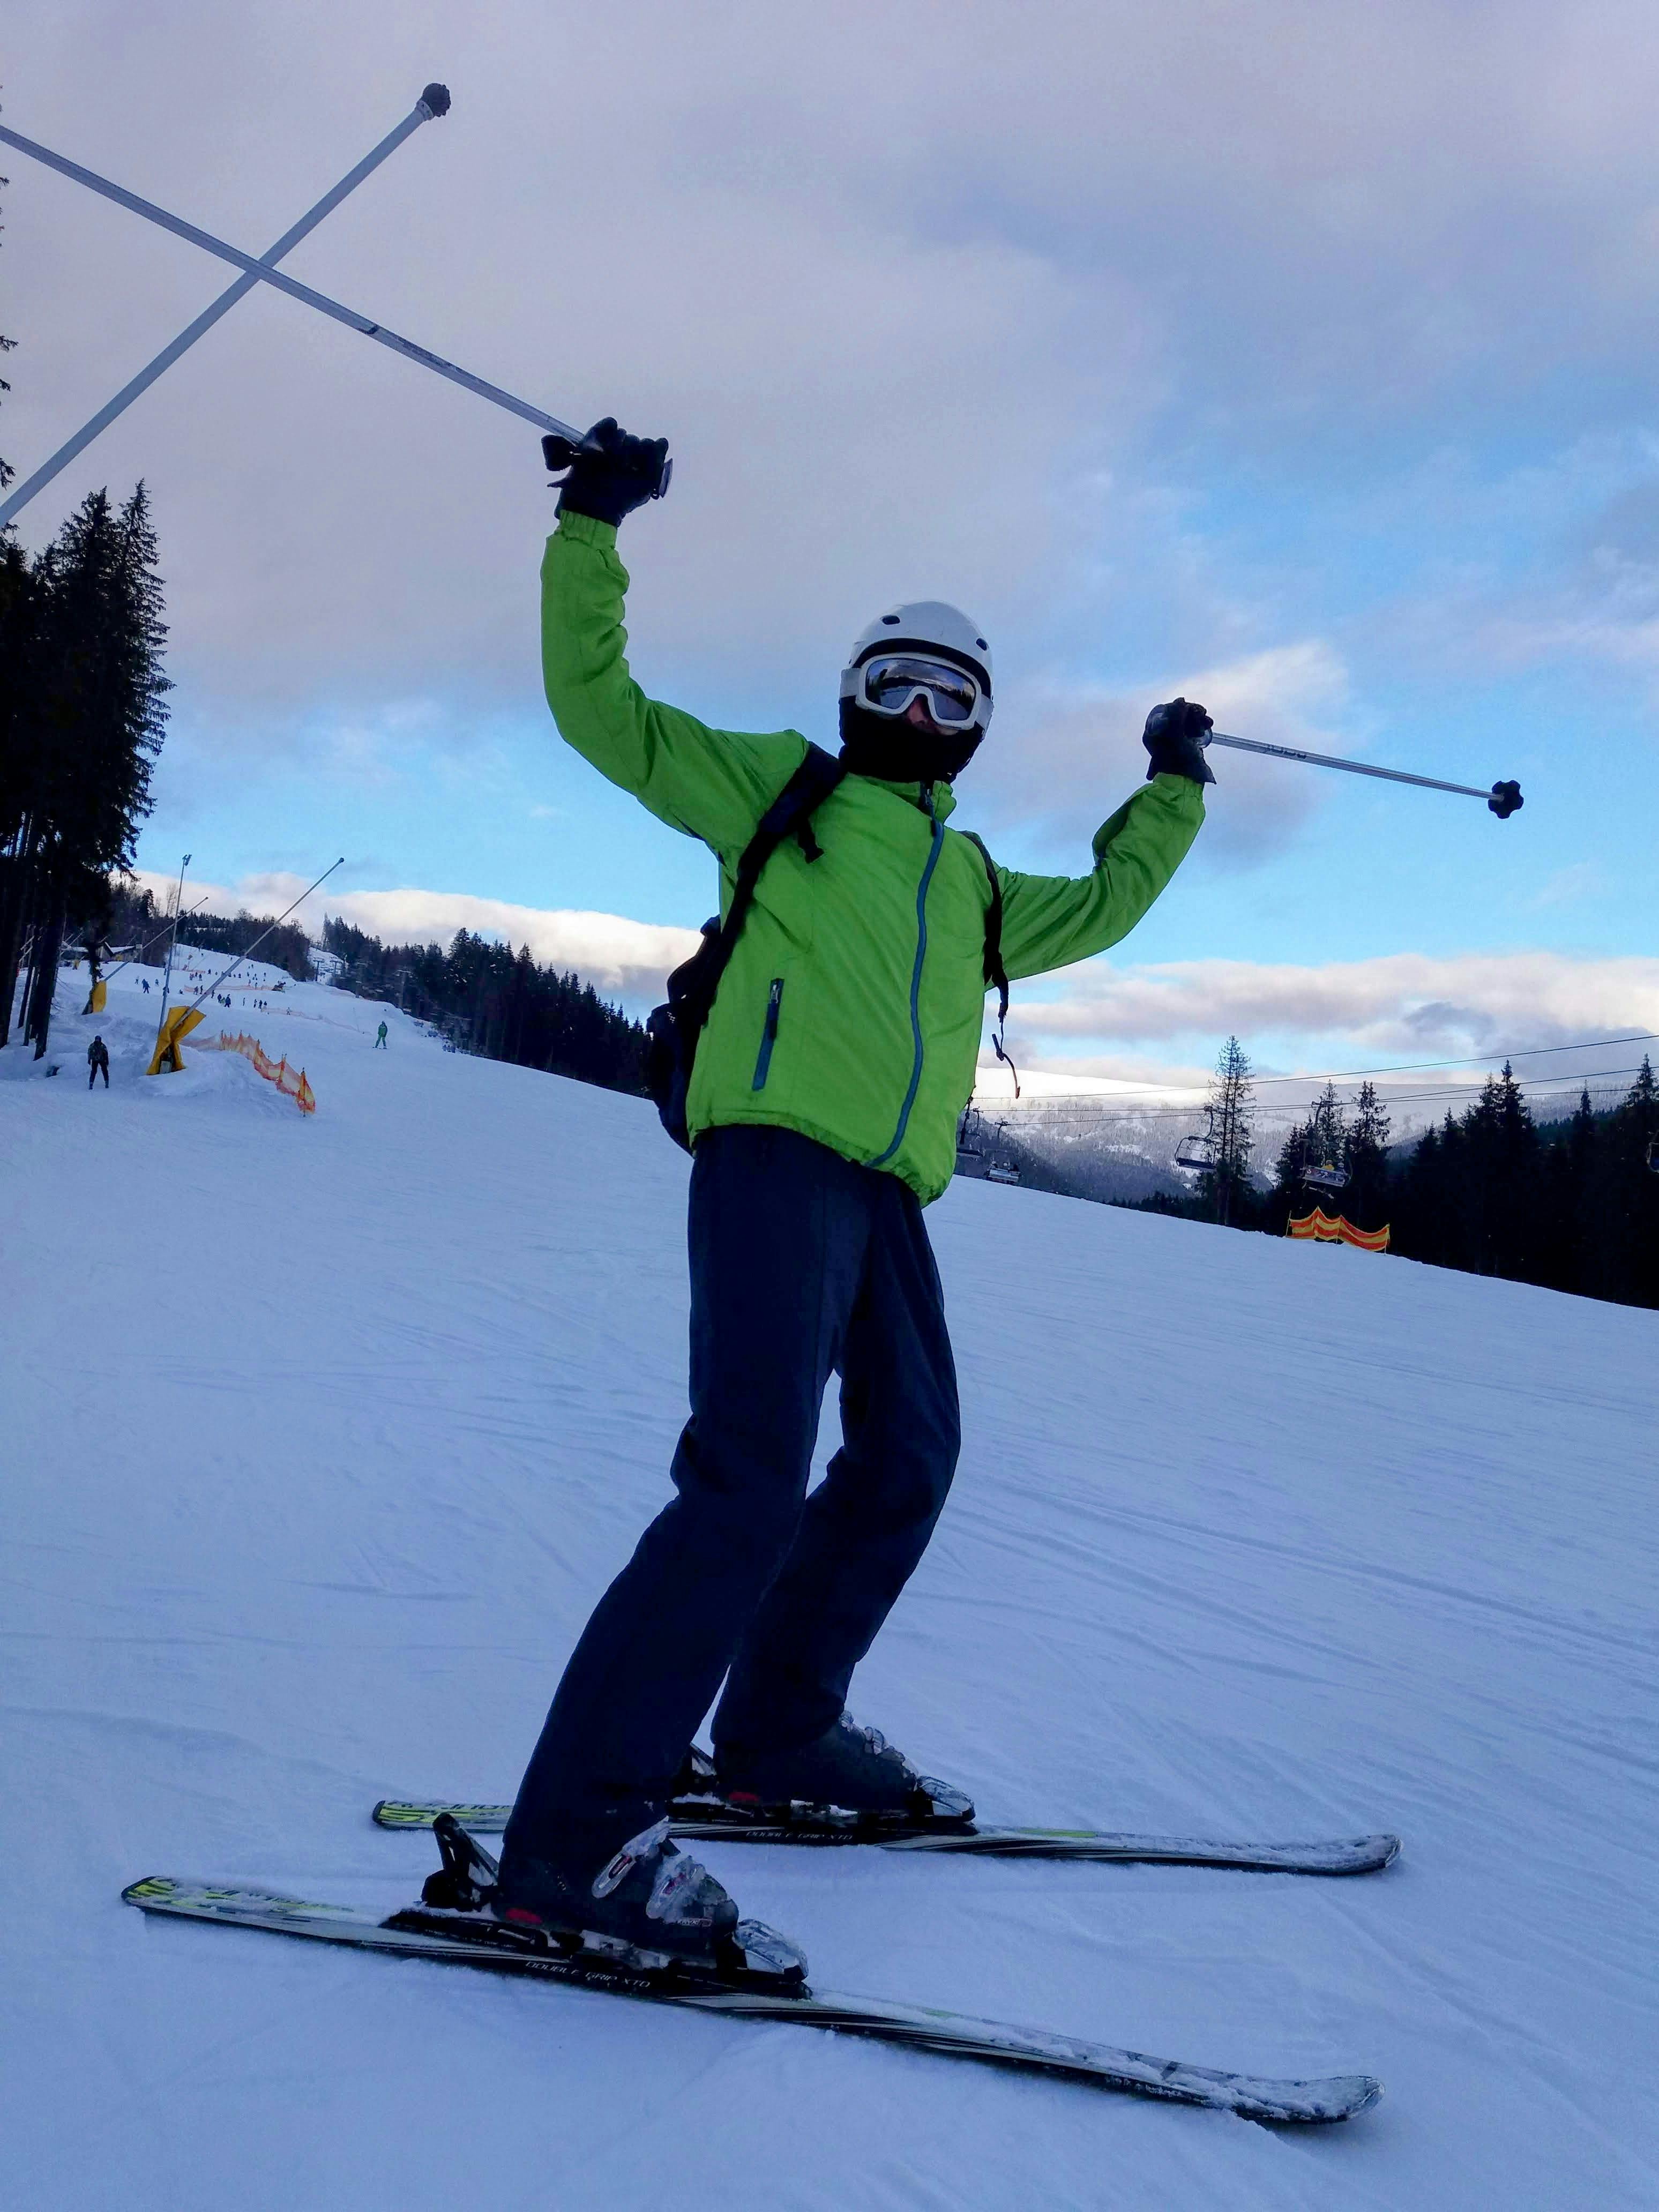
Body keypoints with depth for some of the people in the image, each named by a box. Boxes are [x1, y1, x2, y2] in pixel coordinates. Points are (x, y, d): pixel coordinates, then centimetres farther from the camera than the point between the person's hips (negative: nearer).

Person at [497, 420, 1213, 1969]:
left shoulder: (973, 885, 30)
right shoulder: (774, 786, 14)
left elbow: (1101, 909, 45)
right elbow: (601, 708, 10)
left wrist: (1173, 788, 46)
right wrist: (592, 529, 3)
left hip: (884, 1190, 8)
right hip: (776, 1150, -8)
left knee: (908, 1459, 11)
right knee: (751, 1480, -21)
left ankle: (777, 1735, 27)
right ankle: (574, 1834, -18)